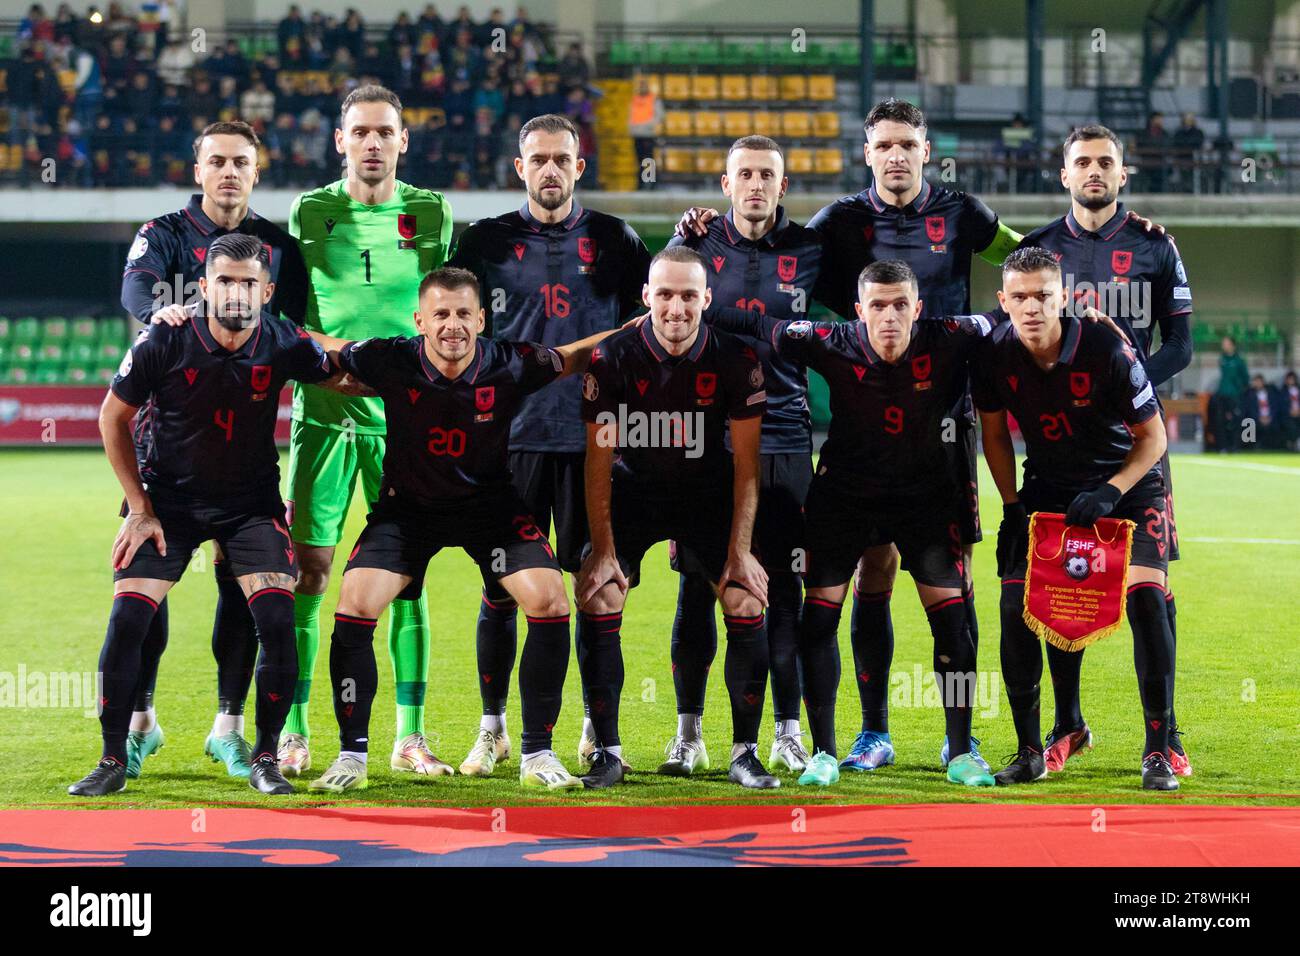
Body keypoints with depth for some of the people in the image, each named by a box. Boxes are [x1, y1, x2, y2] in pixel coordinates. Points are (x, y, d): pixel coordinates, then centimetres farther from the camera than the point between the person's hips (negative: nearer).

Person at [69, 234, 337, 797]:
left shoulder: (283, 344, -15)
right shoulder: (163, 343, -18)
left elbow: (337, 377, 9)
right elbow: (113, 418, -4)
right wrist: (140, 508, -4)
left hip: (252, 502, 1)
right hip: (168, 498, -1)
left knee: (277, 622, -15)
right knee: (127, 619, -12)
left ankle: (265, 759, 2)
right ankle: (113, 762, 3)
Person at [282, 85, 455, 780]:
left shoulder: (432, 214, 4)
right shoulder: (309, 213, 2)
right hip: (324, 410, -1)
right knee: (307, 568, -2)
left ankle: (410, 736, 9)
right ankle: (293, 733, 5)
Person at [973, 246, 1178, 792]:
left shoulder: (1108, 352, -25)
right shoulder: (994, 356, -15)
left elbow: (1153, 436, -12)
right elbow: (995, 434, 3)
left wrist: (1110, 493, -23)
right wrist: (1012, 508, -3)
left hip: (1127, 484, -3)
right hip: (1048, 488, 3)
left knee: (1146, 598, -19)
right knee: (1016, 602, -10)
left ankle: (1158, 753, -10)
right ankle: (1029, 751, 3)